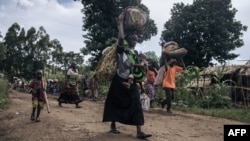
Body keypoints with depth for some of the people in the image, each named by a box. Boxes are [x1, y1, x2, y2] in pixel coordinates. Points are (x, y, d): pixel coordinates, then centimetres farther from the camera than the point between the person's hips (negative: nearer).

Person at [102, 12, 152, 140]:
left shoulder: (135, 53, 12)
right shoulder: (122, 49, -5)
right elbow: (121, 37, -24)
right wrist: (121, 22, -18)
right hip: (119, 81, -4)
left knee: (136, 104, -6)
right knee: (116, 103, 6)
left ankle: (139, 131, -8)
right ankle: (113, 126, 24)